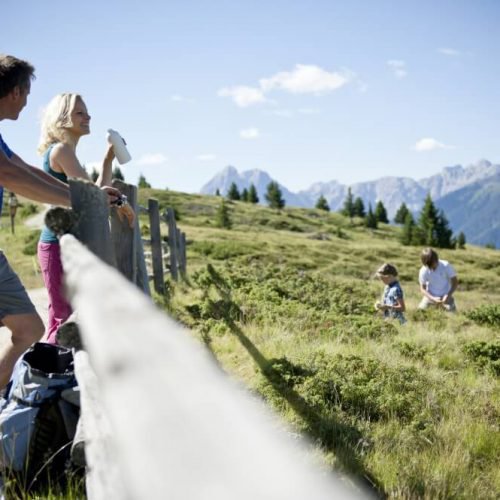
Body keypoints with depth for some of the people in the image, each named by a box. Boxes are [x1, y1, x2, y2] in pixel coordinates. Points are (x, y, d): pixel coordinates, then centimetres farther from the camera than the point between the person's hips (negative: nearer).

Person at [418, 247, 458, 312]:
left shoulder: (446, 266, -20)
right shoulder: (423, 271, -18)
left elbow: (455, 282, -12)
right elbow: (422, 289, -12)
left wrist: (448, 295, -26)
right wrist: (433, 299, -27)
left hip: (445, 296, -1)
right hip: (431, 296, 1)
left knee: (452, 312, -18)